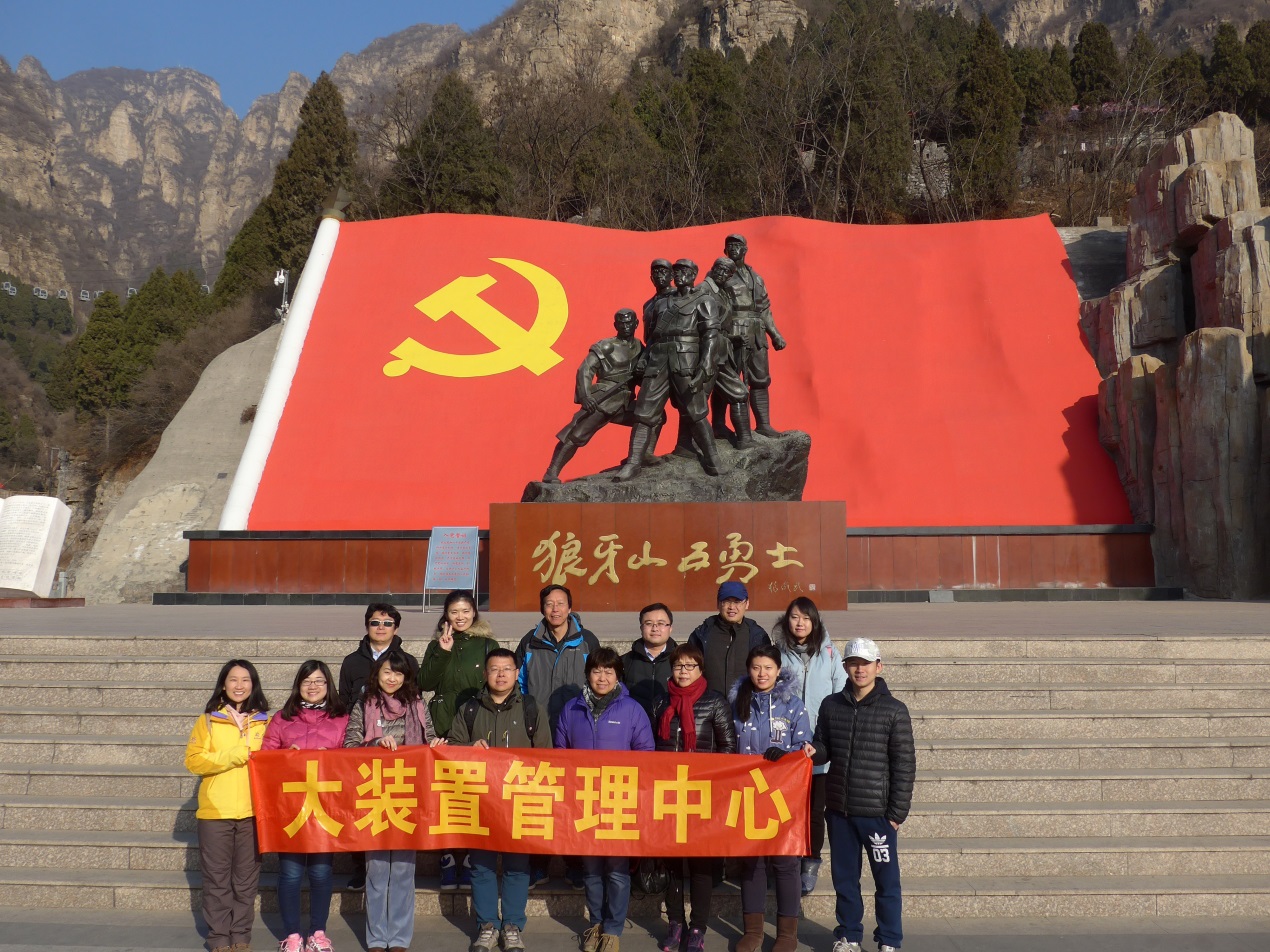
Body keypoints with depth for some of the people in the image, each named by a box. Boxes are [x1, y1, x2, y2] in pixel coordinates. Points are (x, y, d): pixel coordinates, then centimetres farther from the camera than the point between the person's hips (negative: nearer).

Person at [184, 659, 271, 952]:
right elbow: (193, 760, -6)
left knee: (246, 879, 8)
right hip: (215, 811, -1)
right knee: (217, 879, 6)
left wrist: (245, 734, -8)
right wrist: (237, 754, -13)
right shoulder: (208, 720, 3)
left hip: (252, 811, 1)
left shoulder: (264, 721, 7)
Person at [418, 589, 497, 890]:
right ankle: (448, 859, 9)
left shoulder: (487, 645, 7)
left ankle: (470, 860, 8)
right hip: (443, 729, 1)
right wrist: (443, 653, -11)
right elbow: (425, 683, -1)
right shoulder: (436, 645, 11)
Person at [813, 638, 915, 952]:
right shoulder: (831, 705, 4)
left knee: (886, 879, 7)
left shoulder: (894, 711, -6)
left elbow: (904, 766, -5)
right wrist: (812, 752, -10)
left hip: (877, 812, -3)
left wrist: (897, 813, -8)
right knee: (844, 878, 15)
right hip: (839, 810, 4)